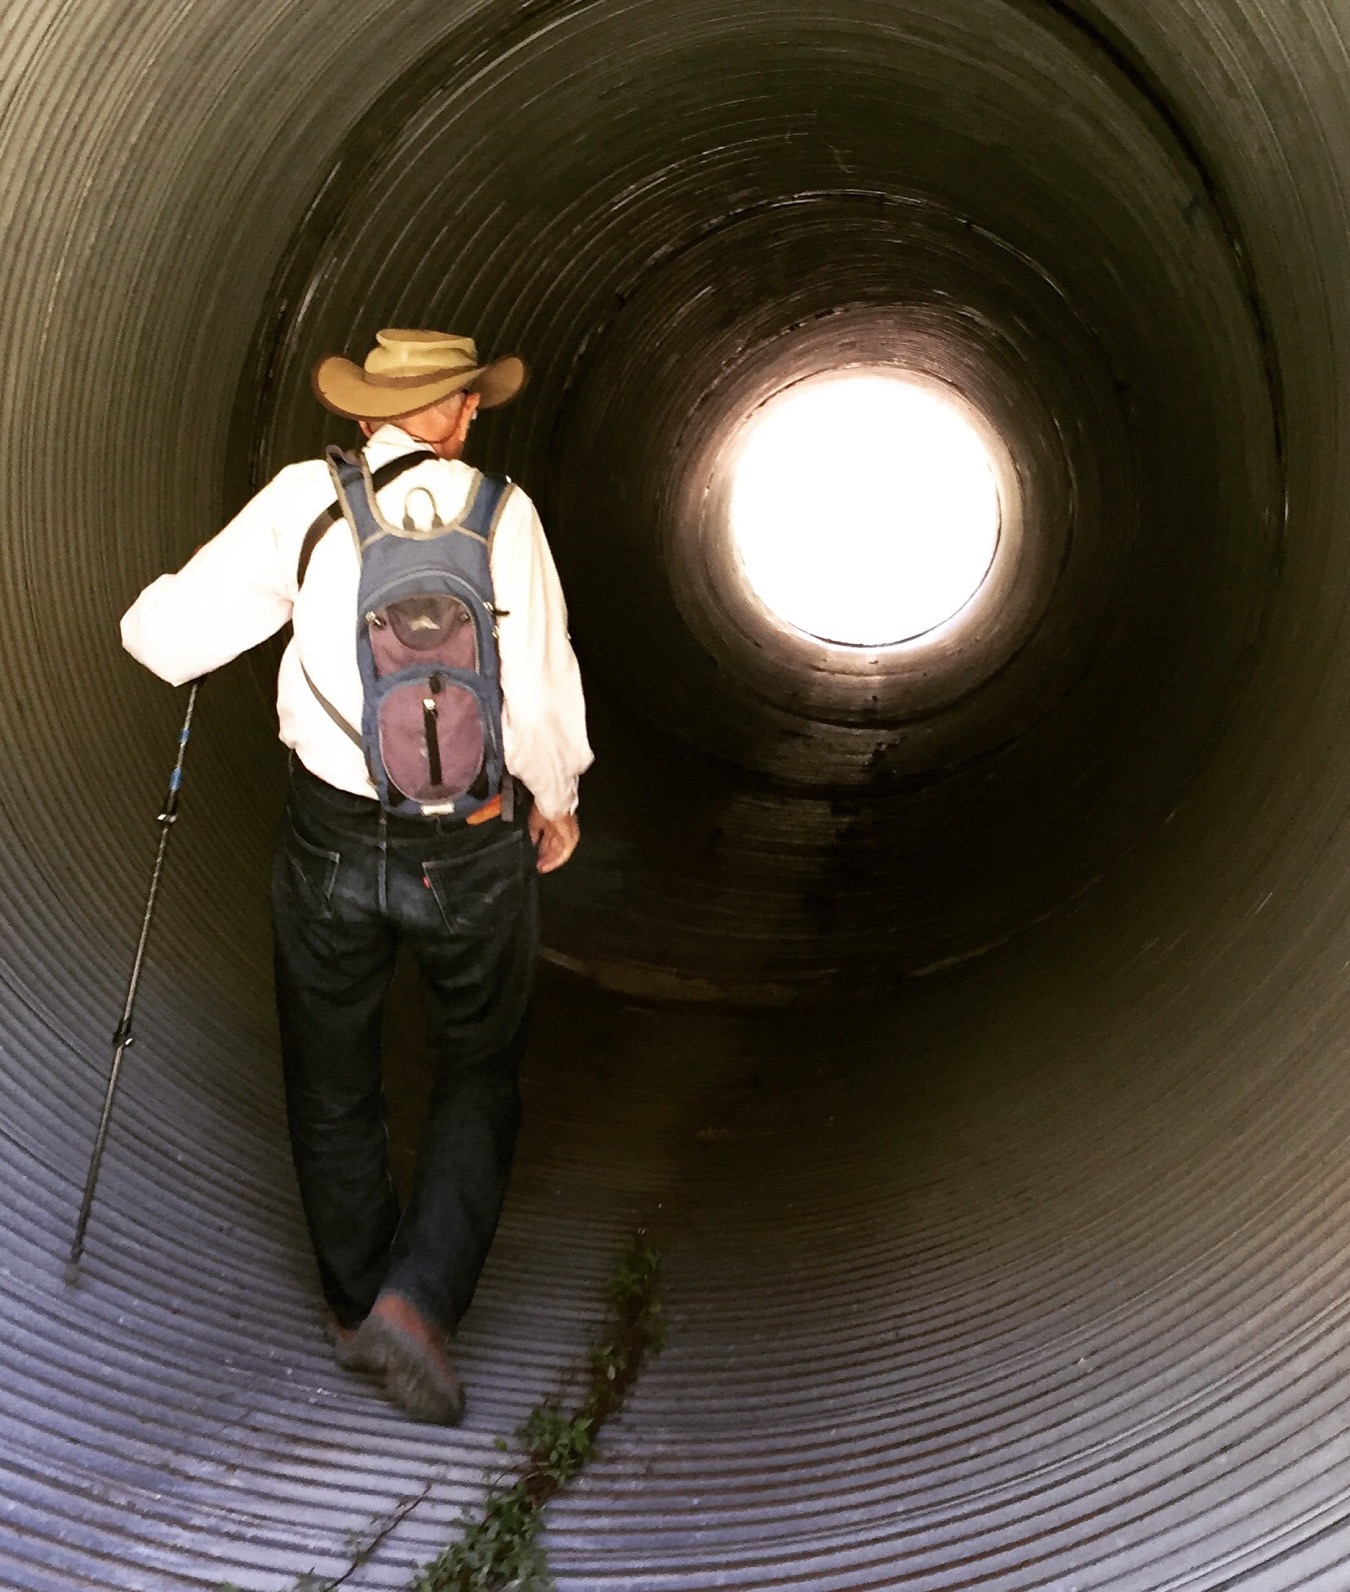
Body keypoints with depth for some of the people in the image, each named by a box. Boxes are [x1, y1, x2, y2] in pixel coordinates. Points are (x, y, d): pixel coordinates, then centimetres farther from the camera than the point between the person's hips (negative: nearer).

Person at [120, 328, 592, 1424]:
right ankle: (421, 1299, 6)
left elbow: (162, 633, -7)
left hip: (334, 839, 1)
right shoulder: (498, 513, -8)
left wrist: (170, 607, 16)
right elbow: (540, 698, -12)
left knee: (332, 1083, 21)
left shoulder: (303, 499, -6)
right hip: (473, 846, -1)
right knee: (479, 1075, 20)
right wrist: (557, 800, 6)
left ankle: (358, 1299, 36)